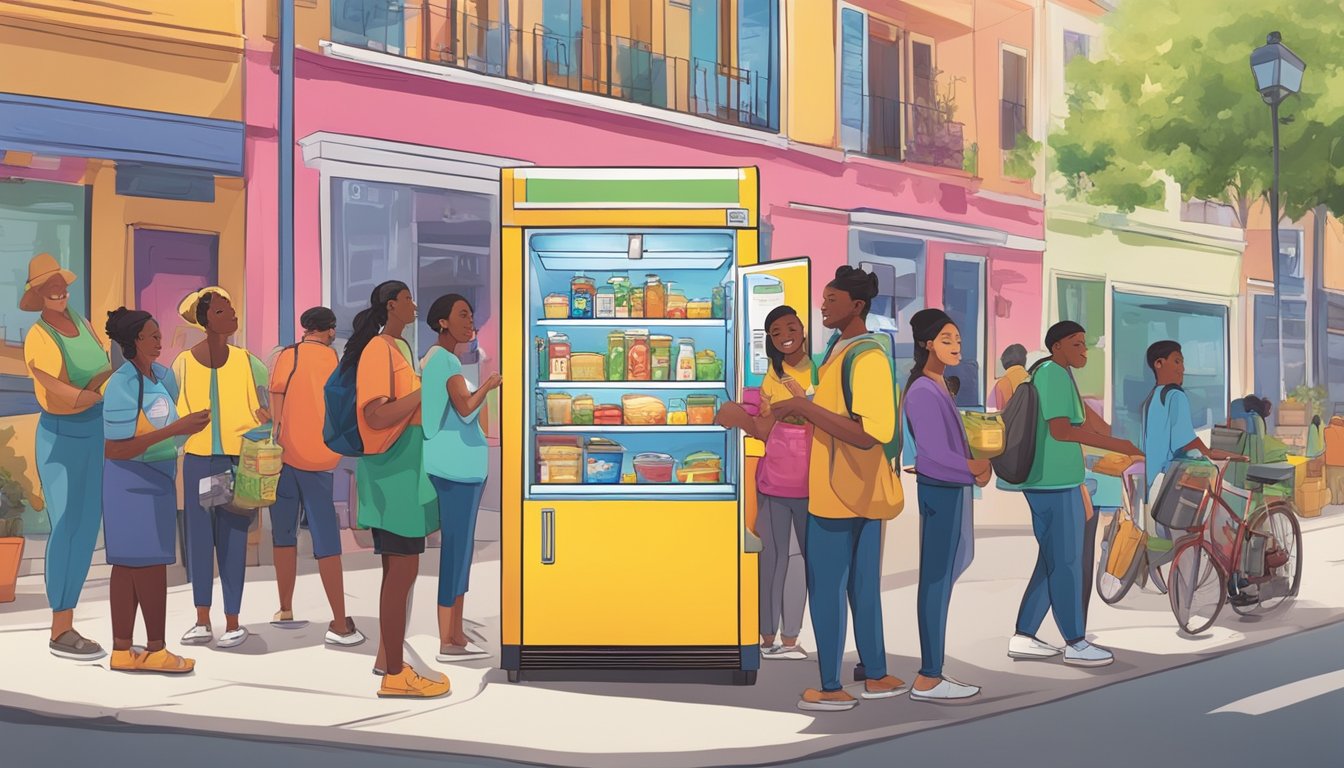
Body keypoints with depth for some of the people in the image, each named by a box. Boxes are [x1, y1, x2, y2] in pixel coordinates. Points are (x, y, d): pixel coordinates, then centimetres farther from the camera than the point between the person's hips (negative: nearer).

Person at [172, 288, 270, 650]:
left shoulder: (248, 362, 1)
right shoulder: (184, 362, 3)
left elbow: (267, 413, 3)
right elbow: (170, 413, 9)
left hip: (238, 461, -1)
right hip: (197, 460, 1)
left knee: (232, 539, -1)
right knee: (198, 537, 4)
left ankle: (233, 622, 7)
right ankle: (202, 621, 14)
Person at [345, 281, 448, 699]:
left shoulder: (399, 347, 14)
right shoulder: (378, 351, -15)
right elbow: (376, 417, -25)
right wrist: (425, 390, -22)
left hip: (405, 468, 10)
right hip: (392, 468, -10)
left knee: (399, 567, 16)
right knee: (402, 568, -6)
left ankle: (388, 657, 26)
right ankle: (394, 675, -1)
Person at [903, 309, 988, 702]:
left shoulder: (939, 387, 13)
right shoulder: (923, 392, -17)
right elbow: (934, 451, -22)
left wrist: (977, 466, -4)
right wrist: (977, 468, -10)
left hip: (948, 490, 10)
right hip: (939, 493, -10)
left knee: (940, 581, 11)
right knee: (936, 582, -6)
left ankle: (932, 672, 17)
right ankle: (928, 679, -1)